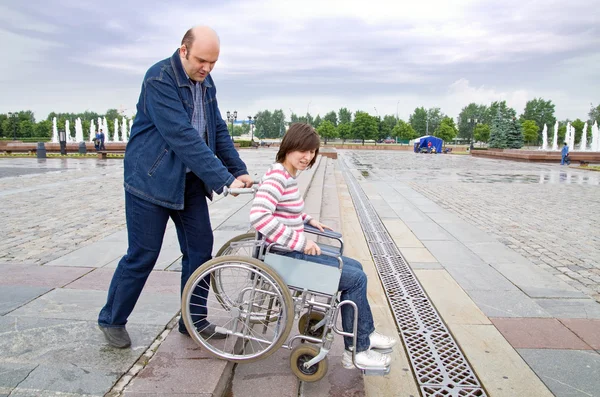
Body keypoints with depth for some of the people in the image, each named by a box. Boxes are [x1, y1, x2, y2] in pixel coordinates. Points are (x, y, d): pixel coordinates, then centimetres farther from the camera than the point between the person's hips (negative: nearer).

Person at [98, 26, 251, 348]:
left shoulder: (205, 82, 8)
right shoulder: (159, 79, -17)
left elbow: (218, 130, 9)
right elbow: (182, 136, -26)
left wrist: (239, 171, -2)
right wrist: (224, 178, -28)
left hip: (189, 180, 7)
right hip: (152, 178, -7)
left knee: (200, 249, 6)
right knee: (143, 254, 0)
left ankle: (193, 321, 22)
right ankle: (111, 319, 23)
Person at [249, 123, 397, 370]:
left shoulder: (288, 175, 9)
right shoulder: (277, 177, -20)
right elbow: (259, 216, -35)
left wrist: (307, 220, 14)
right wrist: (300, 241, -29)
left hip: (294, 248, 10)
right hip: (286, 256, -10)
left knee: (355, 268, 15)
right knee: (356, 278, -7)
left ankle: (365, 334, 28)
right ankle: (356, 351, 8)